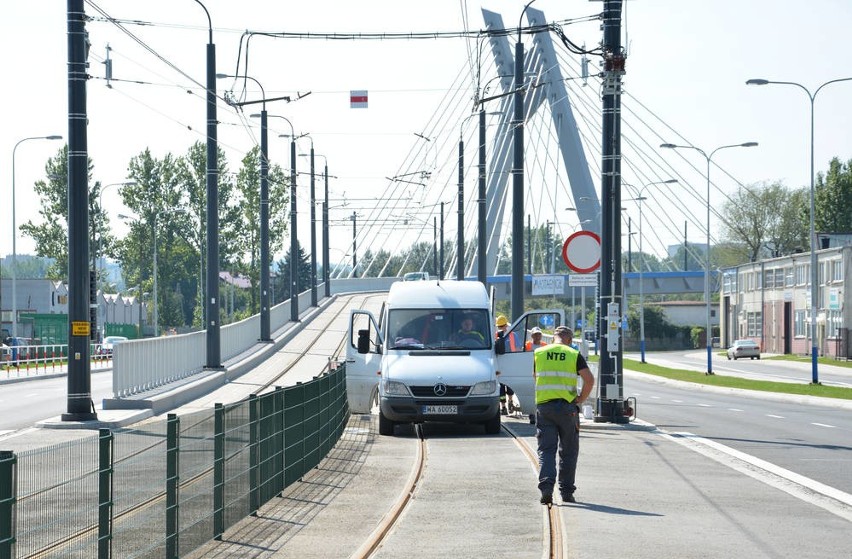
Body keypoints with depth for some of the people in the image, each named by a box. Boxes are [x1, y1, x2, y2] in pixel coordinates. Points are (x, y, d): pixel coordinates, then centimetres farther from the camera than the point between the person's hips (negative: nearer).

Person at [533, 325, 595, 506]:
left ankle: (546, 486, -18)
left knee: (546, 449, 1)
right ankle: (566, 492, 13)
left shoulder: (539, 353, 6)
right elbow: (589, 379, -10)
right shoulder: (574, 355, 0)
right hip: (567, 406, -1)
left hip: (543, 405, 1)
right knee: (568, 451, 11)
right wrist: (580, 400, 0)